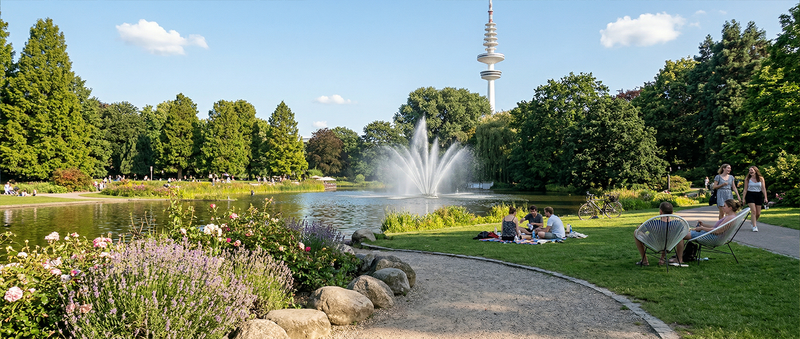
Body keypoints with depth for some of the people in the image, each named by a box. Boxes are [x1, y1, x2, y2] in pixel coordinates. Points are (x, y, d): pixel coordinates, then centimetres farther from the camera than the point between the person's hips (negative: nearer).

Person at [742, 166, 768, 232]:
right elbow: (745, 189, 3)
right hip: (750, 195, -2)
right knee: (753, 211, -14)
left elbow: (763, 188, 1)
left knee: (758, 213, 5)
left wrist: (765, 197, -6)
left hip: (758, 195, 2)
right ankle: (754, 226, -10)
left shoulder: (761, 179, 2)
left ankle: (753, 222, 33)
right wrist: (743, 198, -1)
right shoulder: (747, 179, 1)